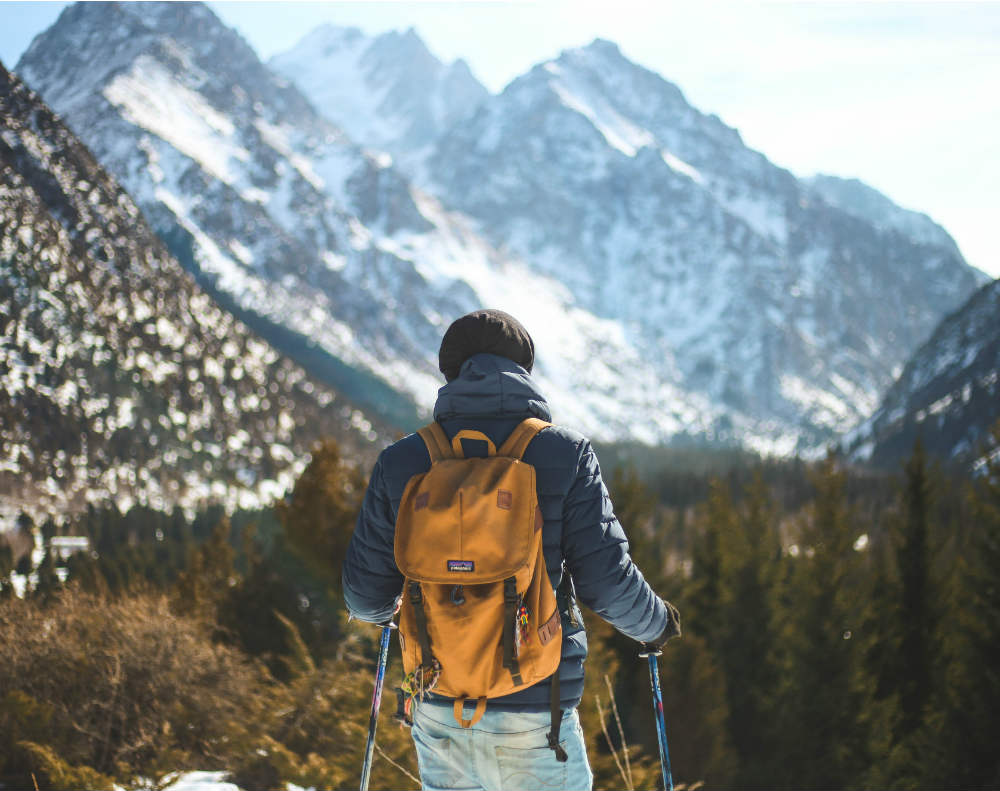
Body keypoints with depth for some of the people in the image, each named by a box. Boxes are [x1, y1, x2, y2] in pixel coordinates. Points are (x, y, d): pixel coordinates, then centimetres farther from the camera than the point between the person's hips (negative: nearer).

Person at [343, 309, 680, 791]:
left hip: (438, 710, 3)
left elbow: (367, 593, 4)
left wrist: (375, 610, 28)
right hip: (534, 717, -3)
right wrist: (656, 622, 13)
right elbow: (607, 581, -8)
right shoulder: (565, 454, -6)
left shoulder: (402, 461, 0)